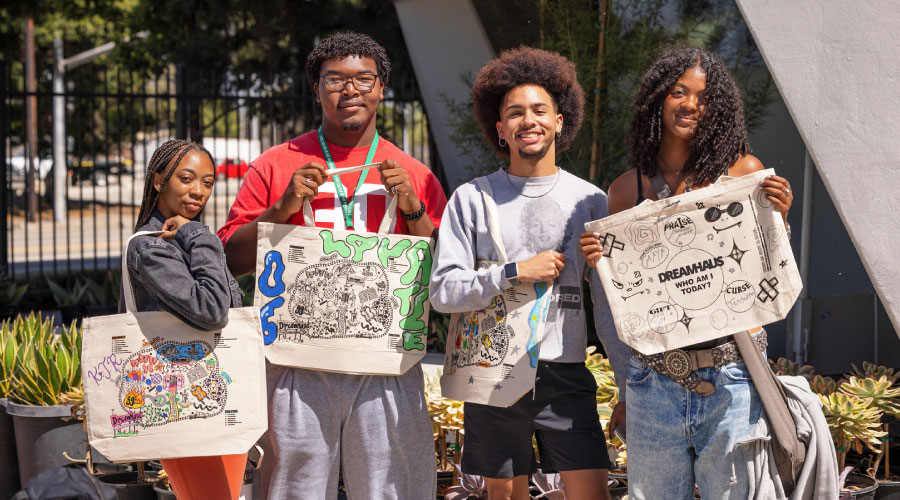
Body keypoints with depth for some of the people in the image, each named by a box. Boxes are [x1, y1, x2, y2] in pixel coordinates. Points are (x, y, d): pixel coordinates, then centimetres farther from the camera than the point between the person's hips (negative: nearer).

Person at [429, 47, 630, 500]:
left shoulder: (590, 201, 7)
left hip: (566, 376, 0)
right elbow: (443, 292, -3)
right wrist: (515, 272, -13)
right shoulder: (472, 199, 4)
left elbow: (610, 303, 7)